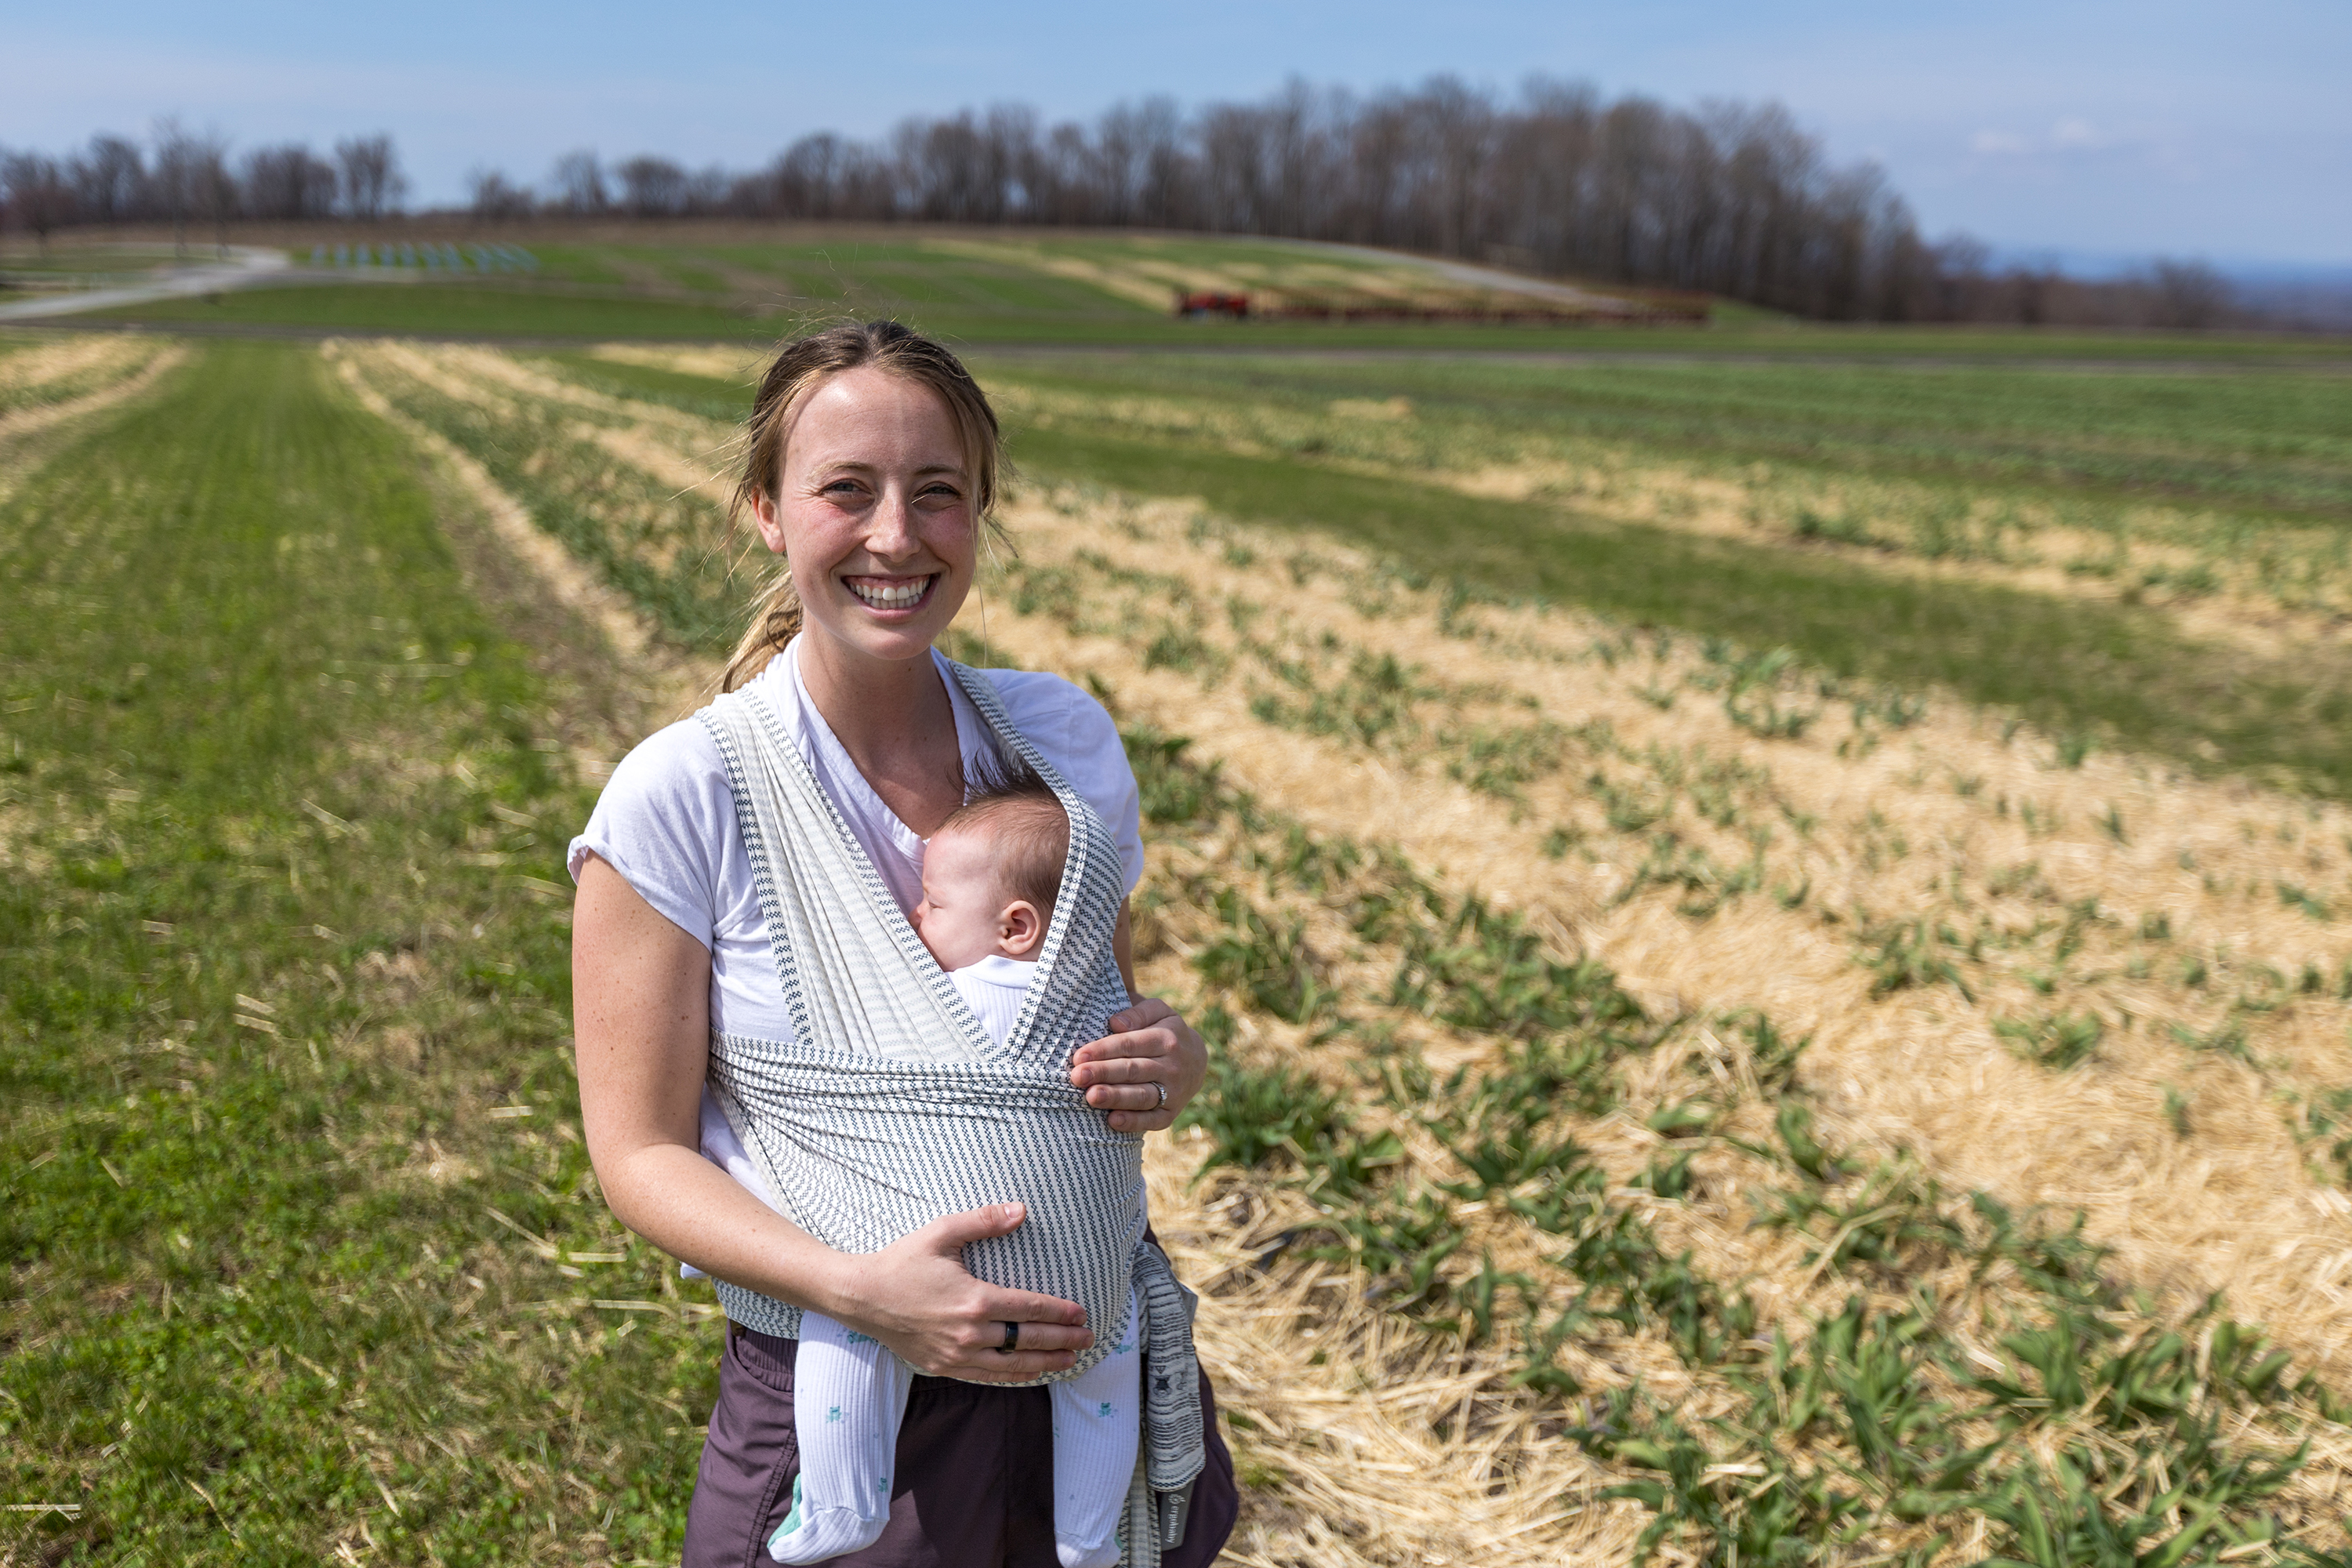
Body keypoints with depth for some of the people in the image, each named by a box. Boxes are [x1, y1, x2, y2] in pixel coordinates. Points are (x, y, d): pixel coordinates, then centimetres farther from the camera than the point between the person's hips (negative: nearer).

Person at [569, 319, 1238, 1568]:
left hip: (1097, 1360, 3)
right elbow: (642, 1154, -11)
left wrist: (1170, 1063, -13)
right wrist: (860, 1289, -26)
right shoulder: (678, 800, -14)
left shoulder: (1063, 736, -3)